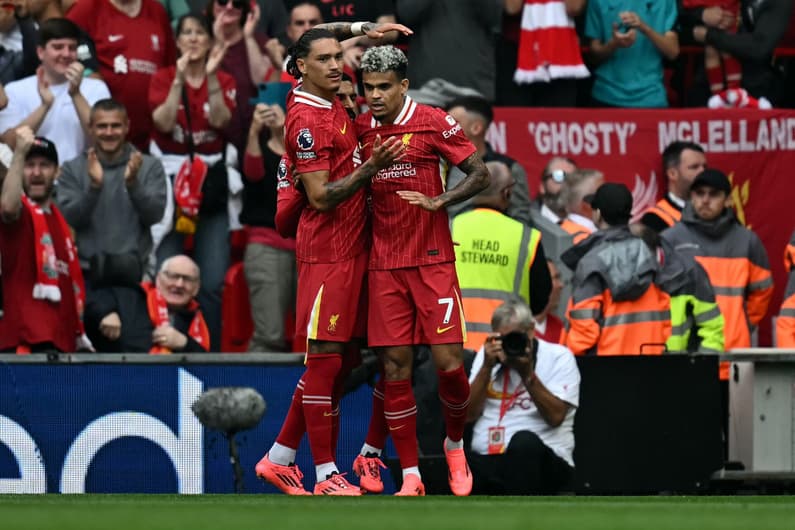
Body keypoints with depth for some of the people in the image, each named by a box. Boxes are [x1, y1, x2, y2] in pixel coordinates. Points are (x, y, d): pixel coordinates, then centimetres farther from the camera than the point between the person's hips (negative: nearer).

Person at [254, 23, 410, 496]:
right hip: (327, 251, -9)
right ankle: (326, 474, -1)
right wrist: (371, 167, -26)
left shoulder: (331, 98, 9)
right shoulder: (306, 120, -15)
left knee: (335, 360, 10)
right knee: (325, 359, -5)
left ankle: (280, 459, 17)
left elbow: (329, 34, 29)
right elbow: (321, 197, -18)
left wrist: (367, 28, 13)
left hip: (353, 248, 9)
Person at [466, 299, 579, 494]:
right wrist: (487, 367, -3)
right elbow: (469, 414, 7)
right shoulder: (486, 354, 17)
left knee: (524, 442, -40)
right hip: (485, 462, 2)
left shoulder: (558, 357, 5)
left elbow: (555, 416, -8)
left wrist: (527, 373, -16)